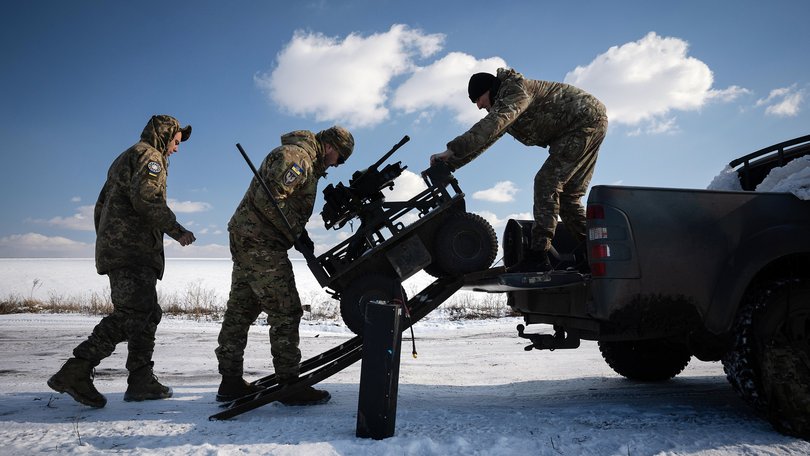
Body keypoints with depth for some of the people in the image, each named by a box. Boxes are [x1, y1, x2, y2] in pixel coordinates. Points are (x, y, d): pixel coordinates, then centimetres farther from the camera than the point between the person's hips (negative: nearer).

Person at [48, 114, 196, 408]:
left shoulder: (124, 160, 30)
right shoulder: (148, 155, -1)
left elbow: (101, 207, 29)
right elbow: (146, 198, -18)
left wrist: (106, 243, 29)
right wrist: (177, 230, -13)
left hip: (113, 249, 10)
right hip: (134, 251, -10)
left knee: (146, 314, 8)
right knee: (133, 314, -13)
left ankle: (141, 382, 5)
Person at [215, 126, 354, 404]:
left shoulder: (306, 162, 22)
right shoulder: (298, 154, -11)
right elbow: (269, 198, -22)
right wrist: (298, 233, -17)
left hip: (245, 237, 11)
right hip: (260, 241, -11)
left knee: (240, 310, 11)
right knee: (285, 311, -9)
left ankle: (230, 382, 18)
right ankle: (290, 386, -4)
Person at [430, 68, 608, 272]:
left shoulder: (514, 90, -18)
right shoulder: (501, 105, 13)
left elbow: (490, 125, -34)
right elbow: (481, 140, 14)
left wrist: (451, 150, -38)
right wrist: (447, 165, 5)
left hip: (587, 119, -10)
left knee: (546, 182, -18)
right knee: (566, 195, 8)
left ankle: (538, 256, -24)